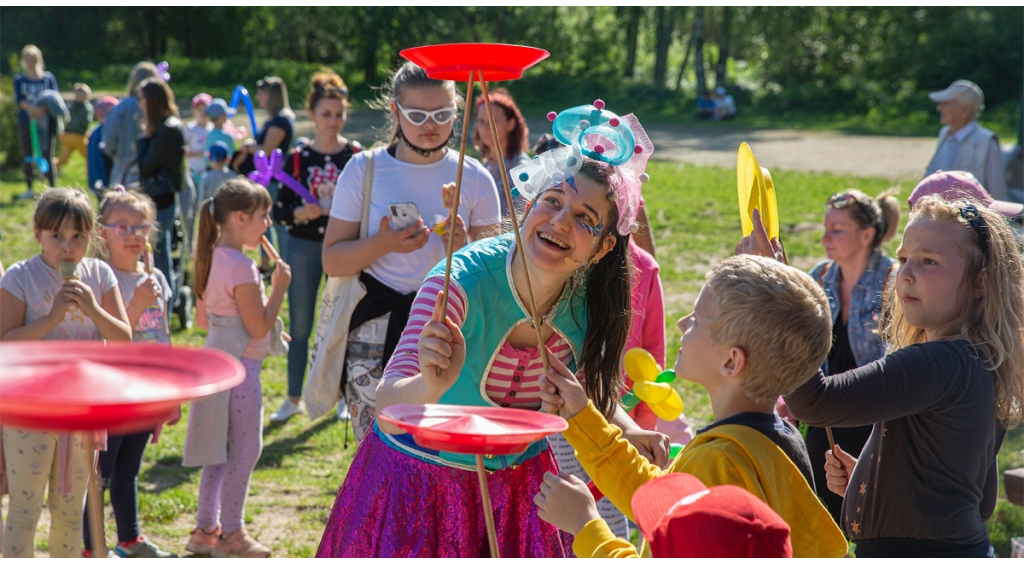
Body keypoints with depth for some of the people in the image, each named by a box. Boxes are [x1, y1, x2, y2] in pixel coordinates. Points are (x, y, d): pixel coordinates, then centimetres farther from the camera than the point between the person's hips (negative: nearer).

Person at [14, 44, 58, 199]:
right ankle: (29, 189, 14)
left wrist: (43, 110, -23)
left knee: (47, 155, -4)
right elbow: (19, 100, -6)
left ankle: (52, 189, 0)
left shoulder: (48, 78, 3)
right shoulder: (19, 79, 5)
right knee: (27, 156, 6)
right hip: (26, 121, 2)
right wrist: (34, 109, -25)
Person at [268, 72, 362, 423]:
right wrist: (300, 213, -18)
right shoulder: (298, 158, 1)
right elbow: (279, 211, 1)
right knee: (300, 326, 7)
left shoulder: (357, 156, 0)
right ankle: (293, 398, 18)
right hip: (304, 248, 1)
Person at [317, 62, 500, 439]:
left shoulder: (475, 179, 4)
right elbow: (332, 260, 1)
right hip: (375, 337, 0)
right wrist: (383, 243, -17)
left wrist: (465, 250, -14)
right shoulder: (364, 170, 2)